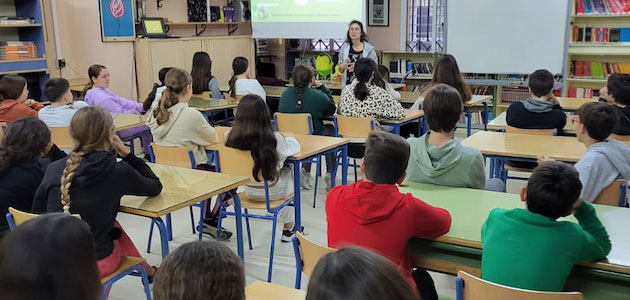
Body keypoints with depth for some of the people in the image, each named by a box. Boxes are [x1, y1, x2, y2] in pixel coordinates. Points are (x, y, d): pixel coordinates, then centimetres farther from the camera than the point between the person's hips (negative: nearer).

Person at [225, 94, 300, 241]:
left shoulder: (230, 137, -18)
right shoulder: (275, 139, -27)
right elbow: (295, 147, -7)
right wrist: (288, 136, 16)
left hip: (248, 191, 4)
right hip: (272, 193, -4)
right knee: (290, 170, 29)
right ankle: (288, 228, 37)